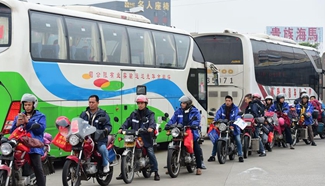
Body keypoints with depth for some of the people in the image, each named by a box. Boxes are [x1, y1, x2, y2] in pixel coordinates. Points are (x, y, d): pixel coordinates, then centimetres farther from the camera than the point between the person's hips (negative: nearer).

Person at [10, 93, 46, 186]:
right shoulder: (18, 117, 24)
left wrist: (28, 122, -10)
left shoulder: (40, 116, 13)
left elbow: (41, 129, -5)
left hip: (34, 146, -3)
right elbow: (12, 131, 15)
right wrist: (17, 124, -5)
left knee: (38, 170, -17)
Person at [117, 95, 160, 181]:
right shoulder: (134, 114, 14)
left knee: (151, 153, -9)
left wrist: (151, 127, -39)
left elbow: (152, 122, -16)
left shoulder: (150, 114, 2)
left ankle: (156, 173, 2)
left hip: (146, 138, -3)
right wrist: (122, 128, -15)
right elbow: (128, 121, 4)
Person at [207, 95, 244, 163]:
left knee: (238, 140, -11)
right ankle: (213, 156, 6)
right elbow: (218, 114, -8)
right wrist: (215, 120, -29)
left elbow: (237, 117, -17)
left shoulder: (235, 108, -3)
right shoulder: (222, 107, 5)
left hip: (233, 126, -2)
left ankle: (240, 156, 1)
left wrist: (233, 124, -35)